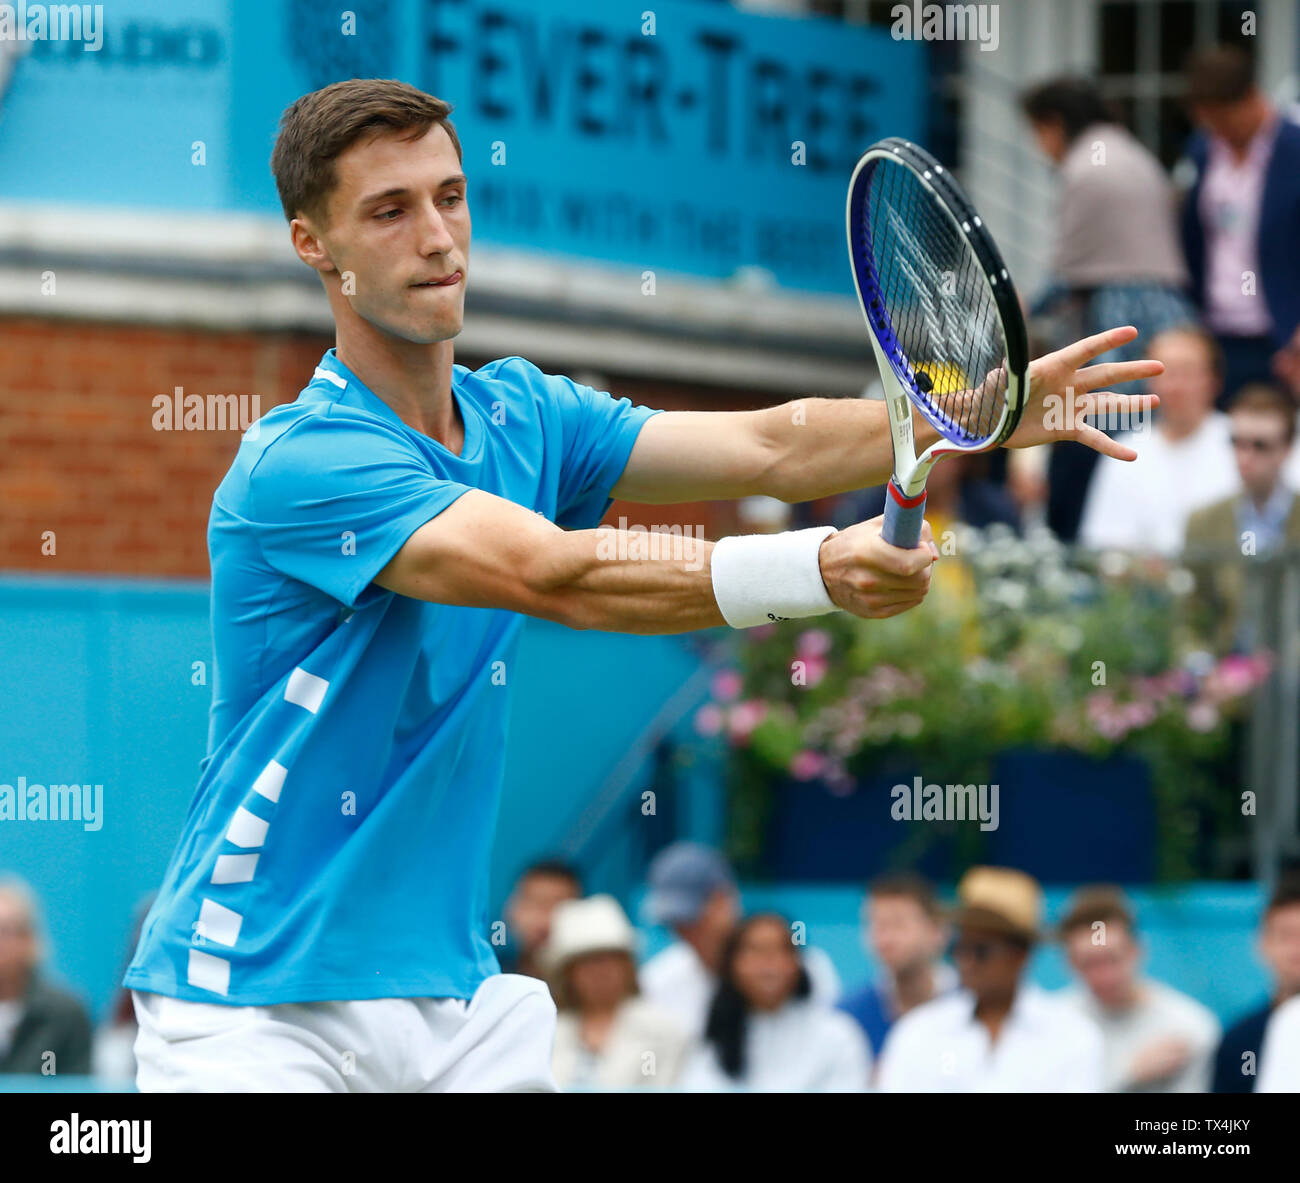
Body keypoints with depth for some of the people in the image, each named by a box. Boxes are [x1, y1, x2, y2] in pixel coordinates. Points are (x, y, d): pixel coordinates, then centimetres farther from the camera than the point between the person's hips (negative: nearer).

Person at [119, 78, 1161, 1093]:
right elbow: (554, 576, -29)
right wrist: (818, 569, -38)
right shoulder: (297, 463, -18)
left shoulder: (519, 416, 8)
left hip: (452, 991, 7)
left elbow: (768, 448, -1)